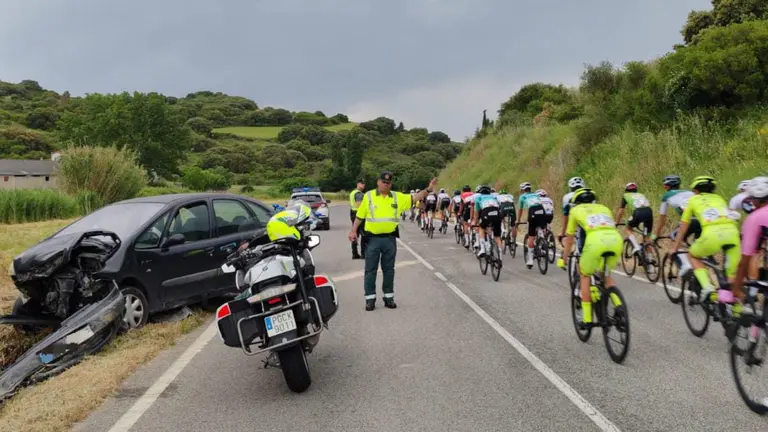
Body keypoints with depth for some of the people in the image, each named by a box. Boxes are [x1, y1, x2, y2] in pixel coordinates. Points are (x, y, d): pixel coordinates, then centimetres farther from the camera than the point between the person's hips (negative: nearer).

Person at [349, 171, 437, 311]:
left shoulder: (397, 197, 6)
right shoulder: (368, 196, -1)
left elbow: (414, 198, 3)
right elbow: (360, 216, 4)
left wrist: (428, 189, -9)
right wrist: (353, 231, 1)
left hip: (390, 239, 2)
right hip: (373, 239, -2)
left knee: (389, 270, 11)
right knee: (370, 270, 2)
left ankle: (389, 297, 21)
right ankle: (370, 298, 10)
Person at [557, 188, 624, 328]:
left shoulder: (575, 210, 28)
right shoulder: (604, 208, 37)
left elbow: (569, 239, 35)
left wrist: (563, 259, 47)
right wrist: (609, 251, 59)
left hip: (596, 240, -3)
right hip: (617, 239, 4)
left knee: (585, 275, 21)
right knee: (606, 274, 30)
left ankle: (587, 319, 17)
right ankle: (618, 305, 8)